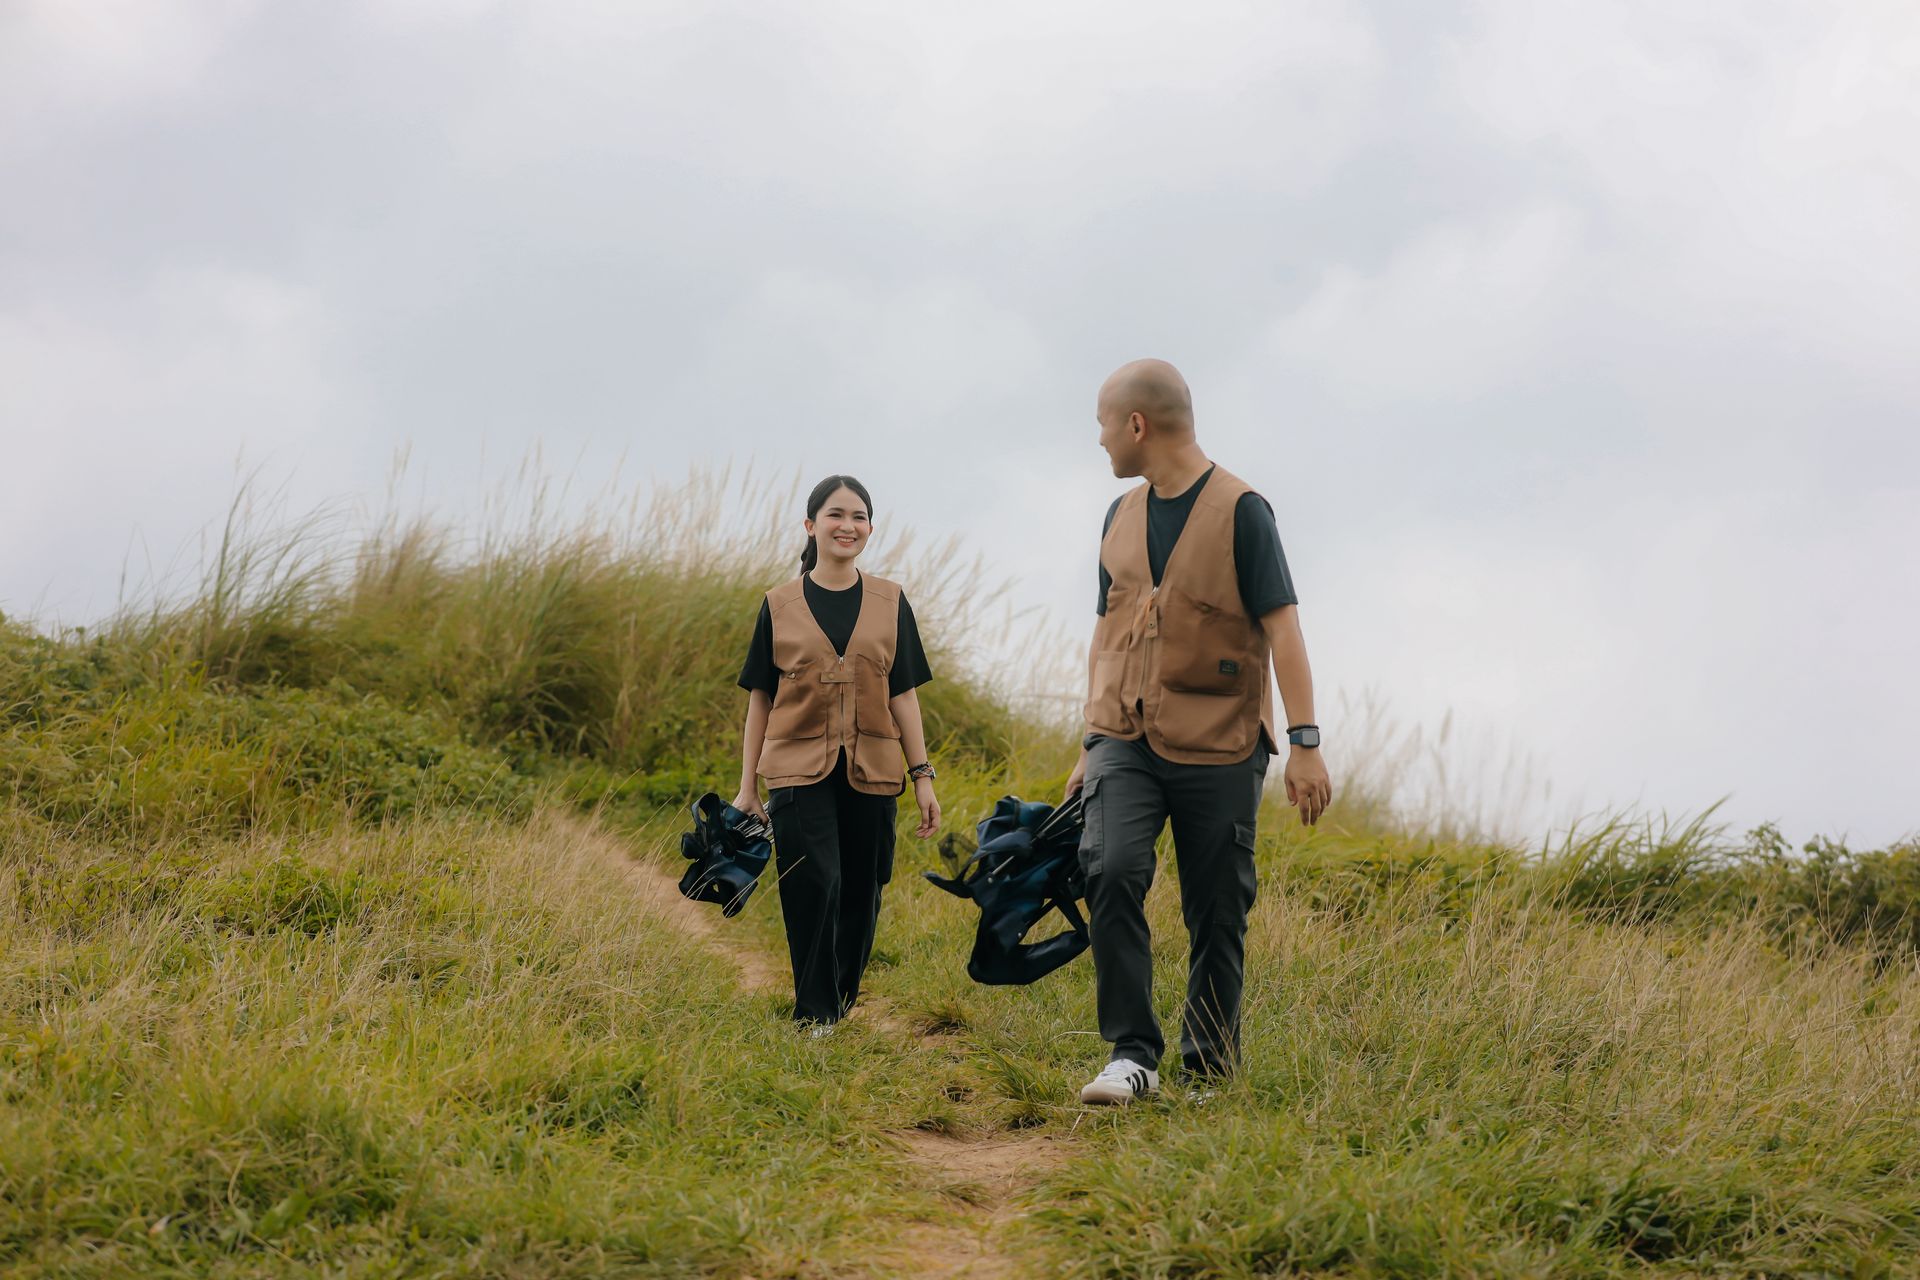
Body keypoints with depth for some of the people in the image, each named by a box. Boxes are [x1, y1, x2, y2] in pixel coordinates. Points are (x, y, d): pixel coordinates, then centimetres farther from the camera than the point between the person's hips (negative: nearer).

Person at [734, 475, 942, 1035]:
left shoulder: (889, 603, 8)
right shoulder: (780, 605, 5)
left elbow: (904, 694, 9)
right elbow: (760, 699, 7)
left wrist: (922, 777, 4)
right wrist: (747, 787, 6)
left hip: (869, 771, 2)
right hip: (799, 768, -2)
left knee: (860, 894, 5)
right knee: (814, 884, -16)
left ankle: (842, 1005, 22)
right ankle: (814, 1014, -8)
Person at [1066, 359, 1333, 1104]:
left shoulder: (1240, 511, -5)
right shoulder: (1121, 516, 13)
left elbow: (1282, 628, -9)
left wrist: (1305, 742, -16)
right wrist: (1090, 748, 18)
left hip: (1218, 748, -4)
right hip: (1127, 741, 4)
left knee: (1217, 913, 2)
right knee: (1111, 871, -18)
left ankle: (1208, 1071, 15)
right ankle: (1132, 1056, -17)